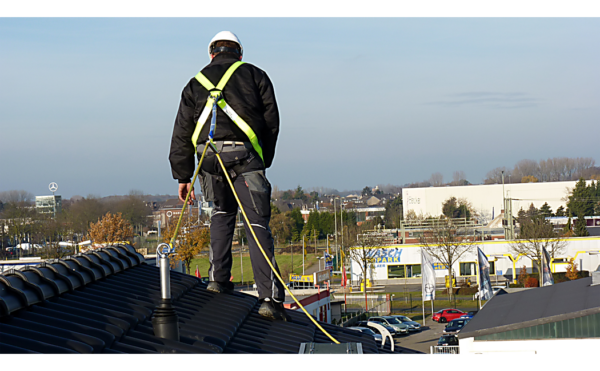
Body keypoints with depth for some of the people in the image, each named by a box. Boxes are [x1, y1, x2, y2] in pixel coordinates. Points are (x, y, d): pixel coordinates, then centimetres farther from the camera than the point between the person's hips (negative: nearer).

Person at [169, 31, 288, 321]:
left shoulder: (196, 83, 22)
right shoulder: (255, 75, 16)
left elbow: (182, 134, 16)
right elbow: (271, 122, 11)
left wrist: (183, 177, 16)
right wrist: (263, 162, 21)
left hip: (208, 156, 3)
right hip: (244, 155, -3)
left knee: (222, 212, 28)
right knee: (257, 225, -4)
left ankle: (218, 278, 20)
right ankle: (270, 298, -12)